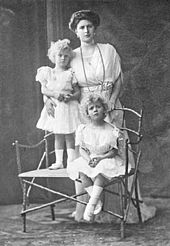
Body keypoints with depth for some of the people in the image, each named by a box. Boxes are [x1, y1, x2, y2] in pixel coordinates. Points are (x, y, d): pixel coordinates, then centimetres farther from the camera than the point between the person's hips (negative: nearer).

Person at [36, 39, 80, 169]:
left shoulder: (71, 73, -4)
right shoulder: (47, 72, 4)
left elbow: (78, 91, -4)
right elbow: (43, 89, -3)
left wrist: (70, 97, -24)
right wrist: (55, 94, -19)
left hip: (68, 107, -3)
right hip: (54, 107, 3)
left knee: (69, 136, 1)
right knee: (57, 135, 11)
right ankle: (59, 161, 18)